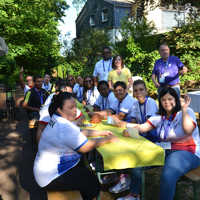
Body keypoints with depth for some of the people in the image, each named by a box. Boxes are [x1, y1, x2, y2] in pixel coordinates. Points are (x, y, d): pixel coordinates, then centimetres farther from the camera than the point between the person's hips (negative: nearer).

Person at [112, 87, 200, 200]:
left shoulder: (187, 112, -6)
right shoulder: (160, 117, 12)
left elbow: (188, 130, -26)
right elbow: (141, 127, 5)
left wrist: (184, 109, -26)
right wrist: (121, 123, -3)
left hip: (188, 153, -6)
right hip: (165, 151, 7)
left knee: (168, 177, -33)